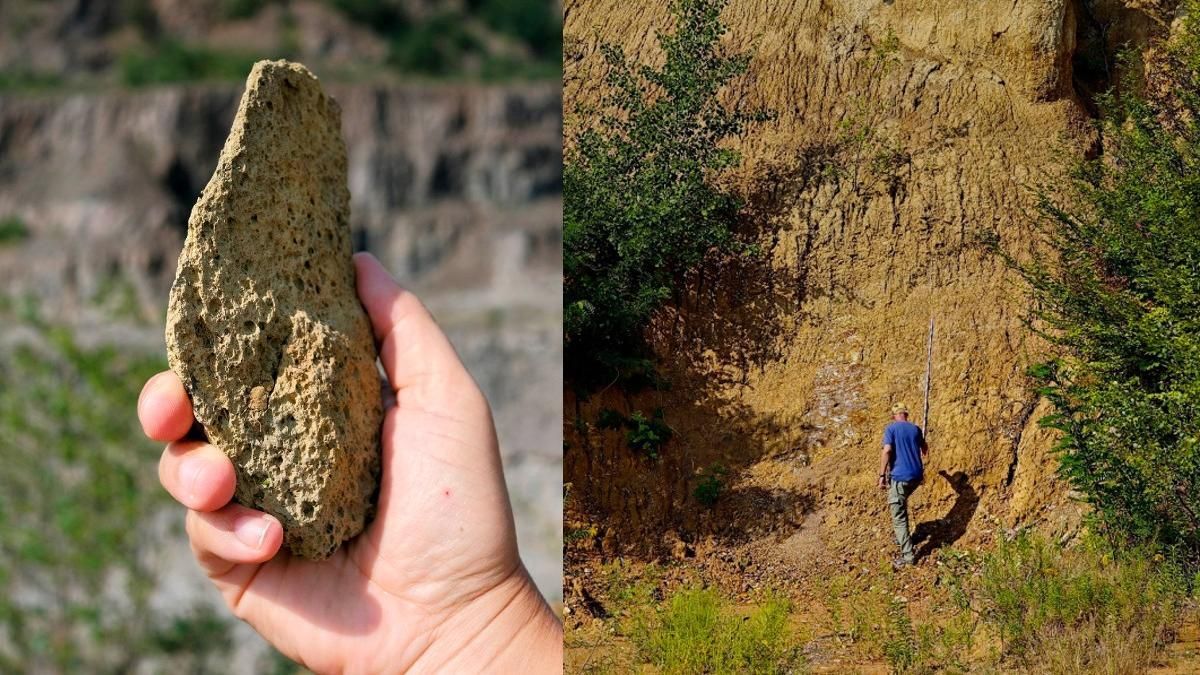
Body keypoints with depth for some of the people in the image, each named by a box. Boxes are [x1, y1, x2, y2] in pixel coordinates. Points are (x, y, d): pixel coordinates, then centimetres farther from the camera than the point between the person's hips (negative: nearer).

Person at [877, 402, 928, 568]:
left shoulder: (891, 428, -4)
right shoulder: (916, 429, 12)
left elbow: (887, 451, -18)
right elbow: (924, 449, 33)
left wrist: (882, 476, -14)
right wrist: (925, 453, 58)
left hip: (899, 476, -6)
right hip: (916, 475, 6)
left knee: (898, 517, -4)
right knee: (901, 503, 32)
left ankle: (908, 556, -10)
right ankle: (902, 537, 40)